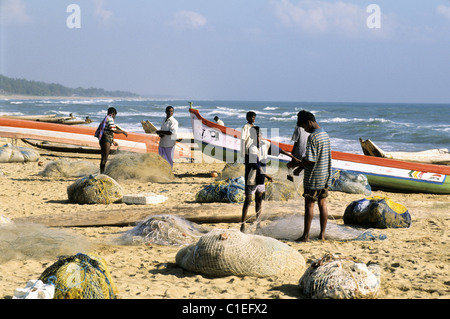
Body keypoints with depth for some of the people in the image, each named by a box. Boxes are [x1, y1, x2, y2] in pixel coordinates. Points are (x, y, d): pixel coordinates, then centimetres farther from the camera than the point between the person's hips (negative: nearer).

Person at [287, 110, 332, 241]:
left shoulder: (313, 137, -19)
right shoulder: (325, 135, 10)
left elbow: (310, 160, -22)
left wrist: (295, 164, -8)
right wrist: (301, 167, 17)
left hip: (314, 178, -8)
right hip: (325, 176, 8)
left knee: (309, 205, 0)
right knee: (322, 204, 11)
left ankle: (306, 235, 6)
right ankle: (322, 234, 14)